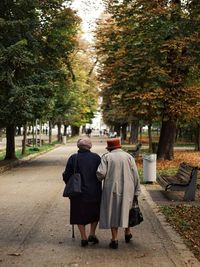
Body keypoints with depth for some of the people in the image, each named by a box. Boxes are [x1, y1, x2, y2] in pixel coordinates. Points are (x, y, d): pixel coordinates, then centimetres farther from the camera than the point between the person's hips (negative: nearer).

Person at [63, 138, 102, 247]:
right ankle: (92, 234, 15)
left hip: (79, 192, -1)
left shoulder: (73, 158, -7)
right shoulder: (96, 157, -4)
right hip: (95, 192, 1)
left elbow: (66, 176, -7)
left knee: (80, 215, 12)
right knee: (95, 213, 21)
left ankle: (84, 238, 13)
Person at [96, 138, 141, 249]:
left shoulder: (107, 157, -4)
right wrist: (136, 192, 2)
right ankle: (128, 233, 35)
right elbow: (135, 176, -2)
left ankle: (114, 239, 7)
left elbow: (101, 173, -14)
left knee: (113, 212, 8)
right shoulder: (129, 156, 1)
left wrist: (99, 178, 9)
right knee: (126, 210, 21)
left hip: (112, 190, -2)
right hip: (127, 190, 2)